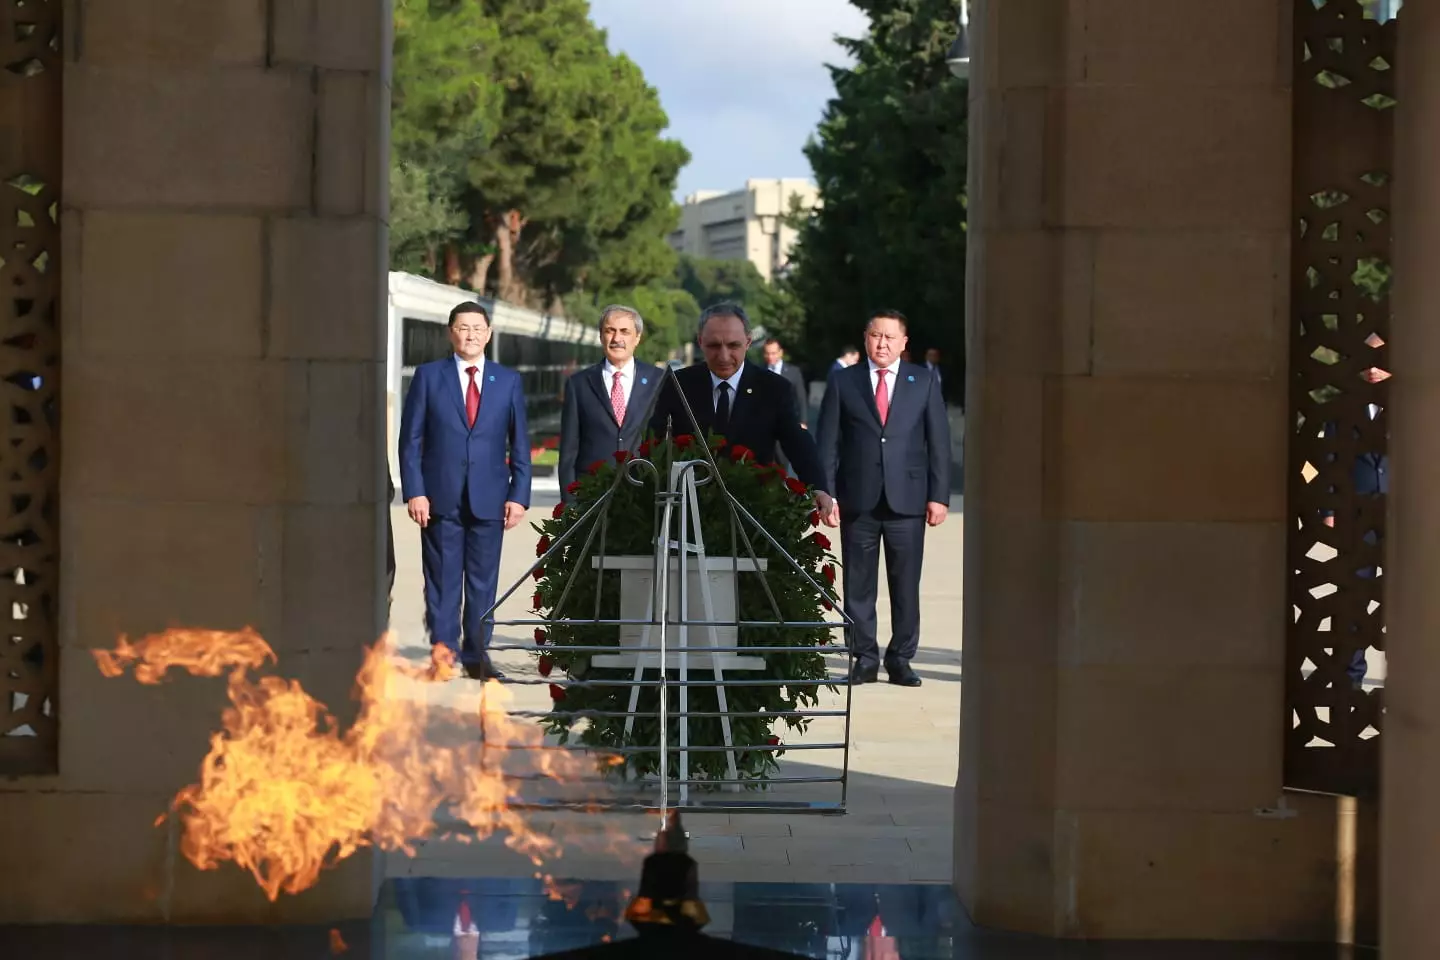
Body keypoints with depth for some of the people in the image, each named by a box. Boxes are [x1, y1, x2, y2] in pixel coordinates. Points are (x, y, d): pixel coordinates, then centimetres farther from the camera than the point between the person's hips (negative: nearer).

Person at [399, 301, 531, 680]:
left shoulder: (508, 381, 9)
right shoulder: (428, 376, 5)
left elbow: (520, 443, 9)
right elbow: (411, 438, 2)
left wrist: (519, 494, 0)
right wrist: (414, 492, -7)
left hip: (488, 499, 1)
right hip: (441, 498, -1)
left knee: (483, 581, 4)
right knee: (442, 581, 0)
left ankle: (477, 655, 11)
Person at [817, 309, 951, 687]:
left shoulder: (924, 382, 8)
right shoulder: (843, 382, 7)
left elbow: (938, 441, 6)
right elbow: (828, 442, 6)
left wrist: (939, 495, -1)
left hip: (907, 499, 0)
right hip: (858, 500, 0)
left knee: (906, 585, 1)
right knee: (858, 585, 2)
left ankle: (901, 659, 10)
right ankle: (864, 659, 10)